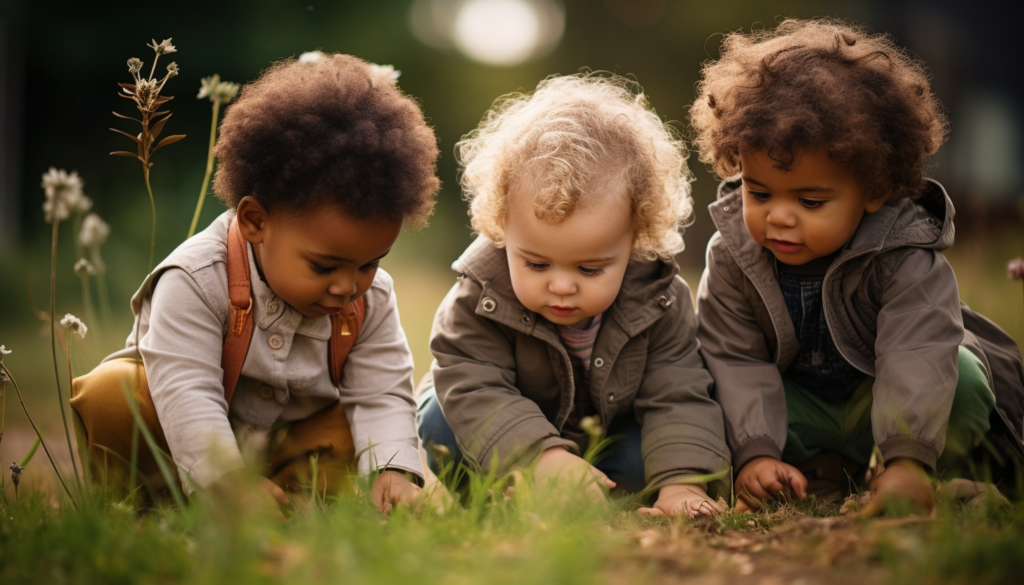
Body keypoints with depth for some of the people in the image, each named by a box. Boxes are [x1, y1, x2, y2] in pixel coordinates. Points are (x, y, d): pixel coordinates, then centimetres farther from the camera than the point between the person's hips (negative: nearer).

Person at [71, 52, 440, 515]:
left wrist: (393, 470, -33)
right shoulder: (196, 281, -29)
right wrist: (228, 480, -46)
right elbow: (186, 392, -35)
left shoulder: (371, 299, -13)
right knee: (109, 394, -30)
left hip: (284, 446, 4)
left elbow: (382, 397, -14)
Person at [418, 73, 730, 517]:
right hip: (513, 434, -1)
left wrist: (681, 482, -39)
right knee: (443, 425, -30)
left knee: (644, 454, -27)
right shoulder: (480, 296, -30)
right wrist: (541, 457, -51)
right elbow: (476, 391, -36)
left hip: (608, 433, 2)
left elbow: (676, 397, -23)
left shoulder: (659, 298, -25)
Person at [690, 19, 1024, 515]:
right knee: (714, 393, -24)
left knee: (961, 384, -33)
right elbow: (735, 359, -20)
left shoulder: (906, 262, -31)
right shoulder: (733, 256, -21)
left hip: (887, 400, -2)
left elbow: (918, 354, -41)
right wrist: (756, 453, -33)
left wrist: (908, 459, -55)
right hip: (803, 406, 2)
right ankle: (828, 469, -9)